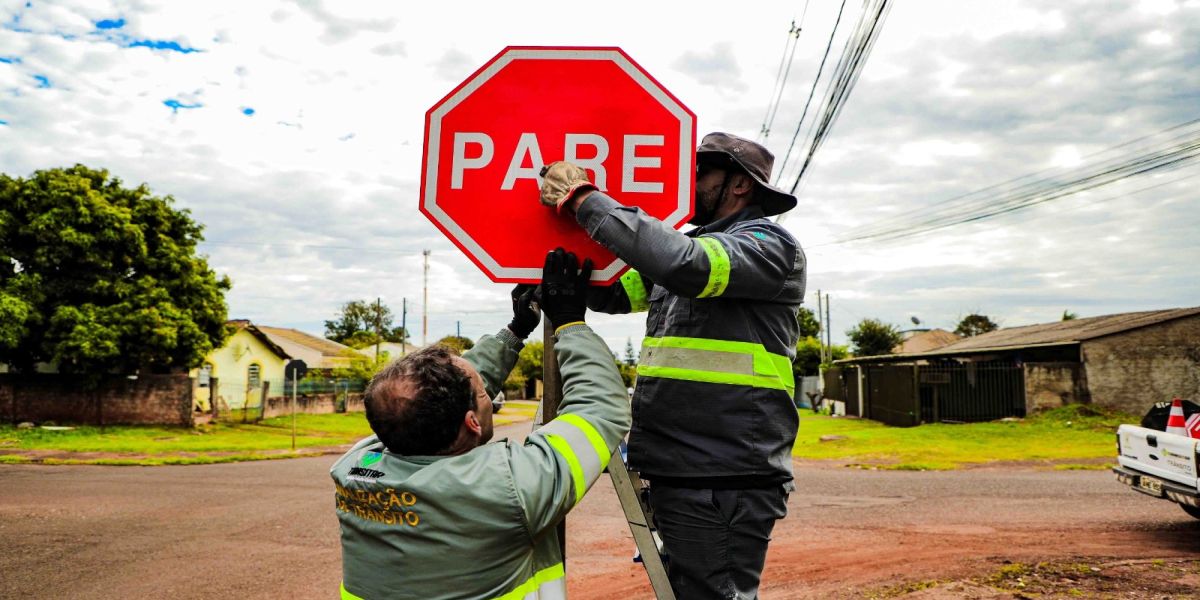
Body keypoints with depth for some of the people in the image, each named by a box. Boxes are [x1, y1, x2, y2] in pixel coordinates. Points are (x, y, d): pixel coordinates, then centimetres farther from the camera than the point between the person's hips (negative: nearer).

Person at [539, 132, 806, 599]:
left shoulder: (770, 247, -8)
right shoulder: (688, 244, 18)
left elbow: (683, 263, -27)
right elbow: (609, 294, 17)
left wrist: (585, 198, -19)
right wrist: (572, 207, 3)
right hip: (675, 474, 9)